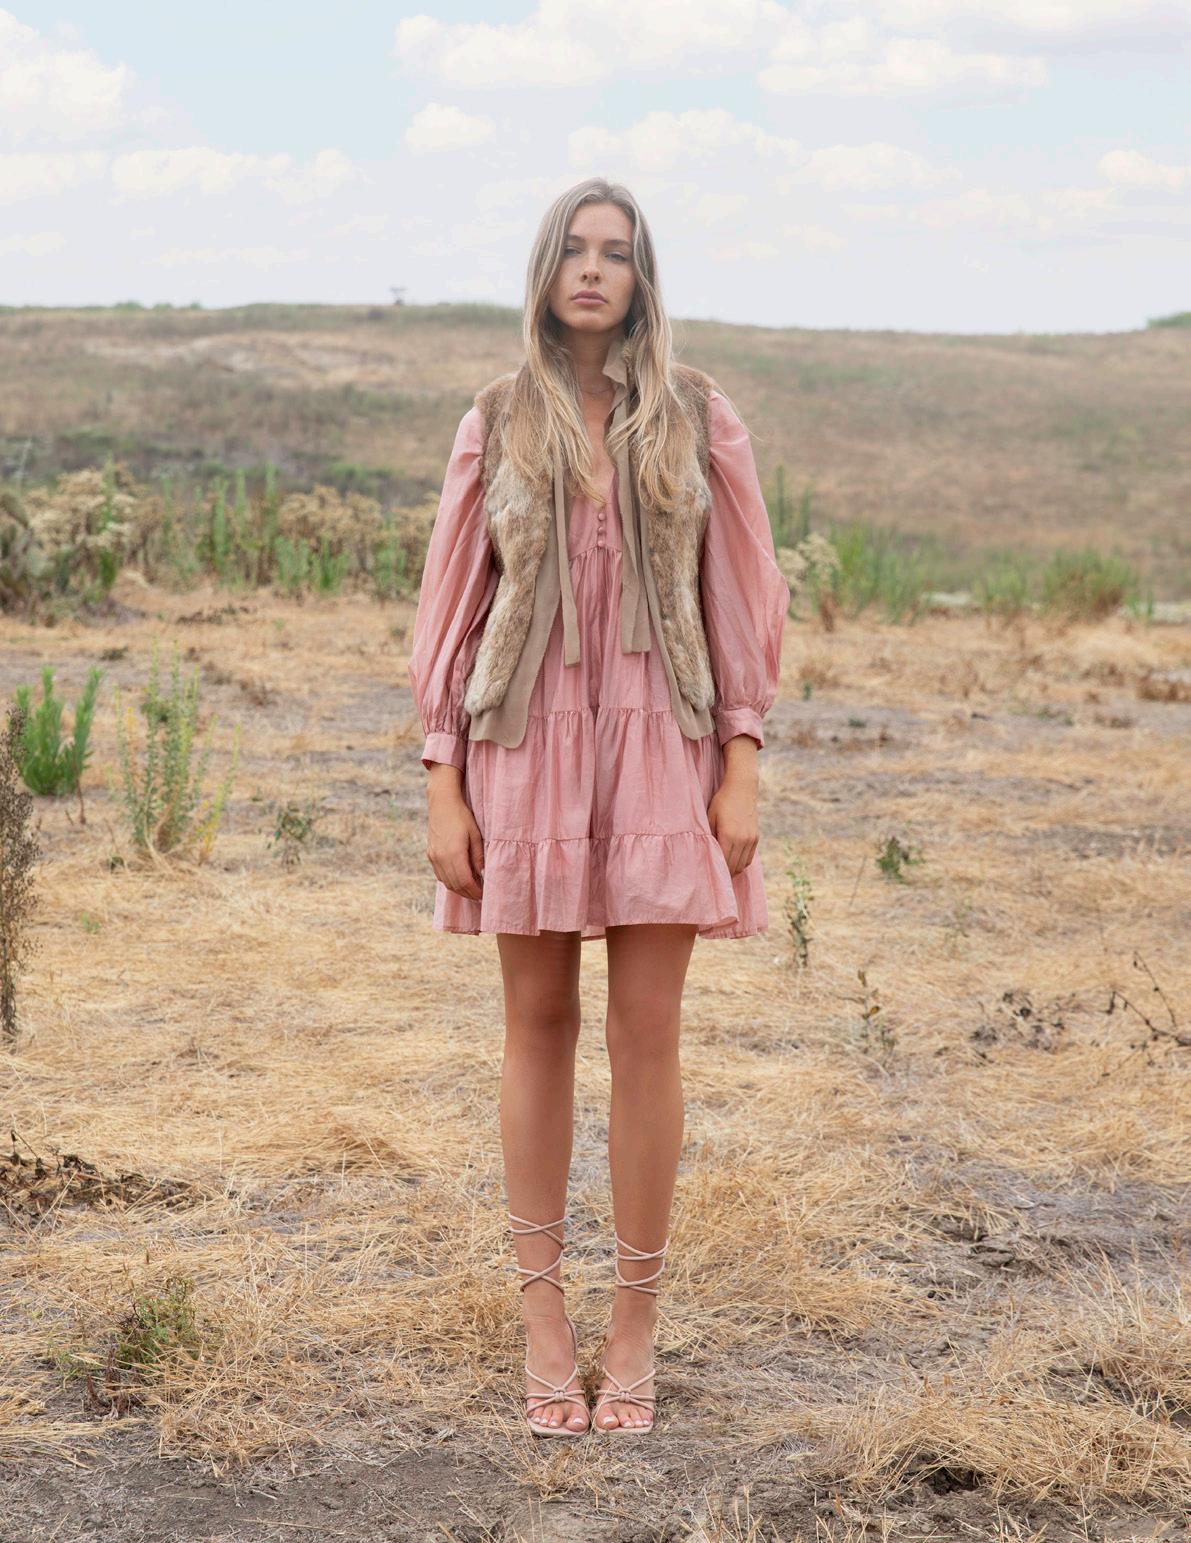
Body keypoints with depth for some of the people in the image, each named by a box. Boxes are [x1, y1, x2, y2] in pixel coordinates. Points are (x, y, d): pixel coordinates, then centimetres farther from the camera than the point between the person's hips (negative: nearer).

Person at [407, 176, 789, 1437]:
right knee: (539, 1024, 7)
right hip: (525, 752, 1)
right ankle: (542, 1315, 17)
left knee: (646, 1034, -1)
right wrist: (442, 786, -1)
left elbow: (743, 595, 3)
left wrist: (743, 767, -4)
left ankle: (635, 1326, 10)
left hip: (659, 751, -1)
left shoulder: (697, 421, 3)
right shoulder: (496, 428, 4)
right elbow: (450, 609, 5)